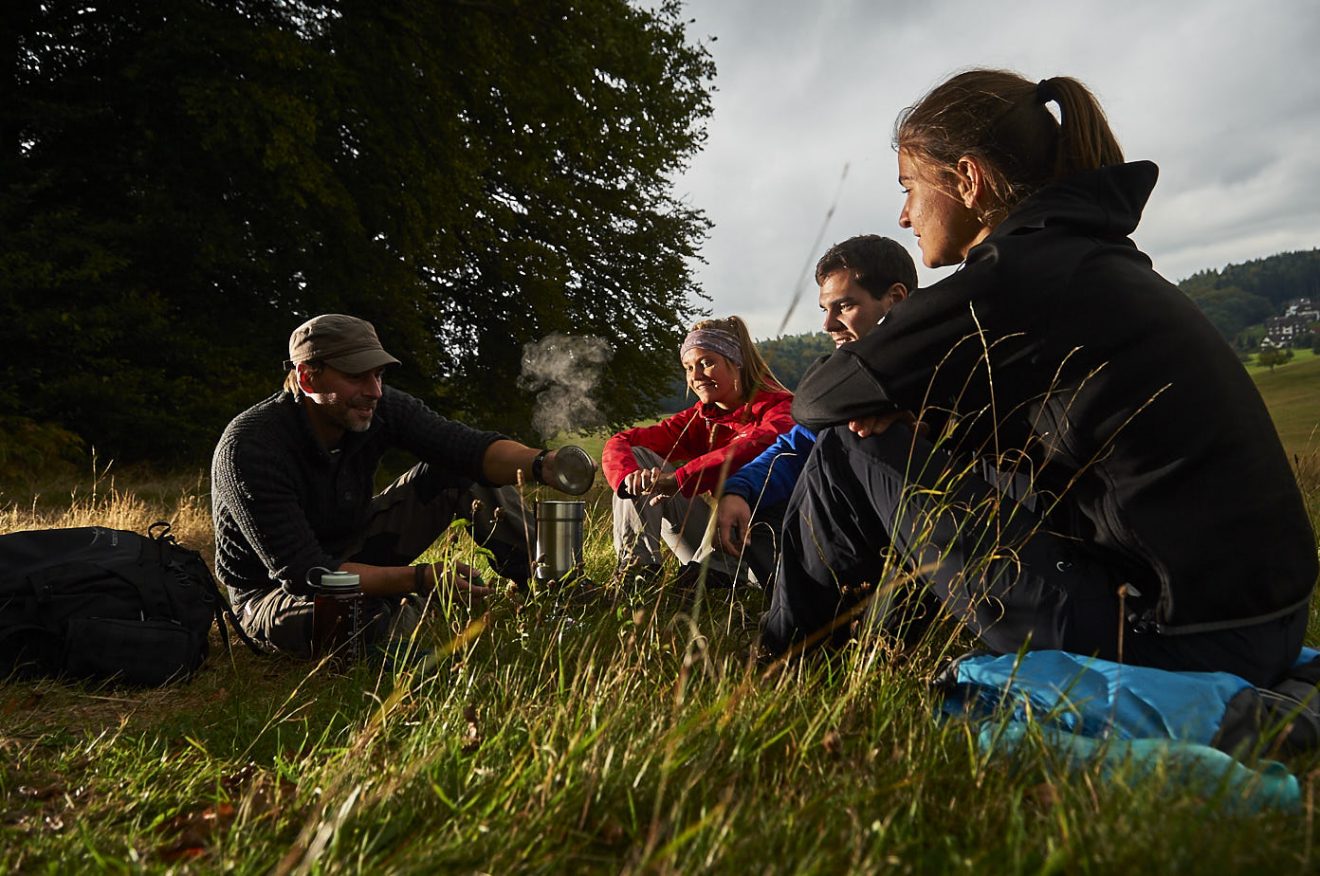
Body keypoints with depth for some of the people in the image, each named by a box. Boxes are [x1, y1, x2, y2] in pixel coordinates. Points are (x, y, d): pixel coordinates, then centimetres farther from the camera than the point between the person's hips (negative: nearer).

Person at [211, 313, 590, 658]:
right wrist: (422, 579, -42)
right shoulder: (249, 447, -30)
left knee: (462, 472, -11)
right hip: (274, 590, -5)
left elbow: (468, 447, -25)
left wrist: (540, 464, -46)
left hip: (349, 553, 5)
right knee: (371, 619, -41)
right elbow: (302, 573, -34)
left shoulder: (378, 408, -15)